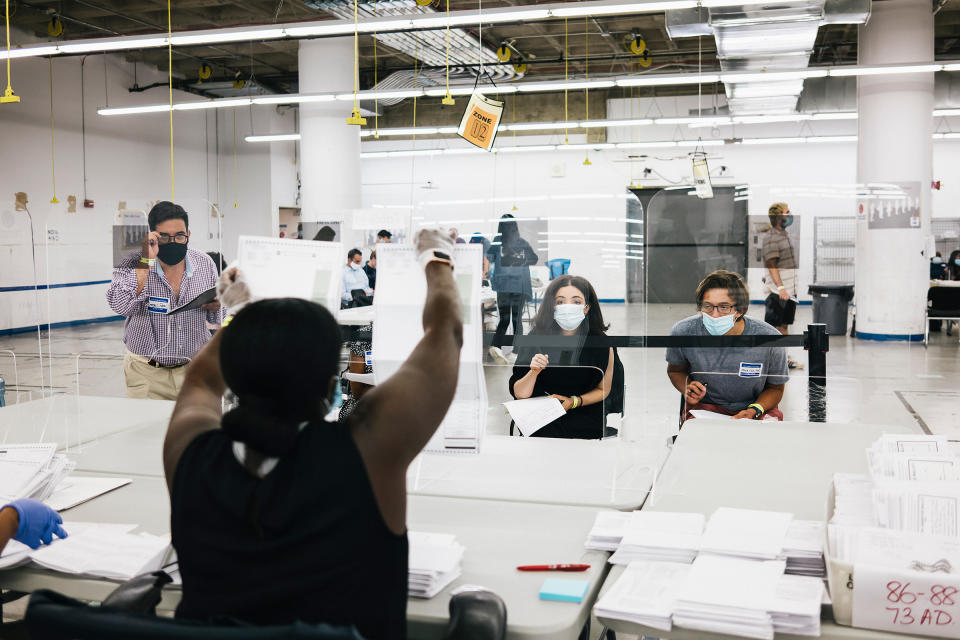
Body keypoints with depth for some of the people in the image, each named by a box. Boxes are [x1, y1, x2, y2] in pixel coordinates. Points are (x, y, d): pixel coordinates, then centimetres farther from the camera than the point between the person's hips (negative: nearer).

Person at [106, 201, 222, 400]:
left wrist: (215, 307, -10)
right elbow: (120, 305, -24)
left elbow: (216, 320, 14)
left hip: (194, 369, 2)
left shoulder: (205, 264, 3)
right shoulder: (133, 264, -6)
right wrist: (146, 261, -24)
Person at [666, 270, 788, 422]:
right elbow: (675, 370, 9)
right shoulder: (682, 332, -15)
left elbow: (775, 388, 0)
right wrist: (687, 389, -12)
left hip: (759, 406, 1)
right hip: (705, 406, 0)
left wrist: (754, 411, -18)